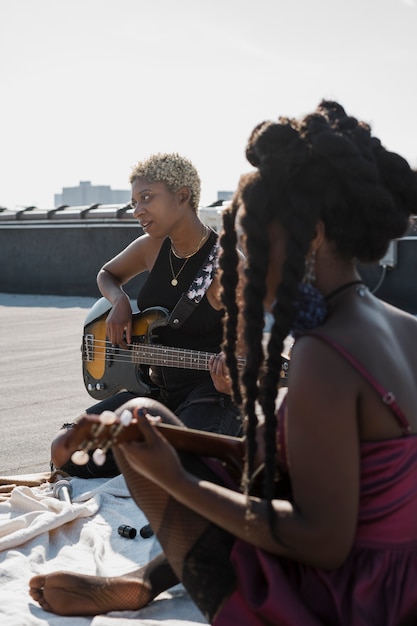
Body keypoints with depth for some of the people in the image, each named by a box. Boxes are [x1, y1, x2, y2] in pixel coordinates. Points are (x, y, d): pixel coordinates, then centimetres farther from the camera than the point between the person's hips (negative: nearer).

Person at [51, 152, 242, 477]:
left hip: (209, 392, -6)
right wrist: (119, 301, 1)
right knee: (65, 451, -9)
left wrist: (231, 382, -37)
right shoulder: (151, 247, 3)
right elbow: (107, 274, 24)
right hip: (157, 388, 6)